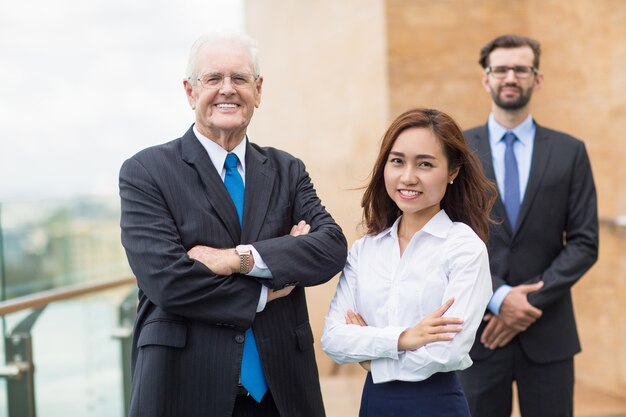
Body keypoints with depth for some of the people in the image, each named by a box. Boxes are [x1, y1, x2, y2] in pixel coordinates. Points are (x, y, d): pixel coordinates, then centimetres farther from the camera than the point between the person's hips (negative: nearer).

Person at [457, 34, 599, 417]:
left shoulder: (570, 152, 4)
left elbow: (585, 243, 0)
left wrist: (532, 300, -11)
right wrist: (498, 297, -14)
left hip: (548, 332, 1)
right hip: (479, 329, 0)